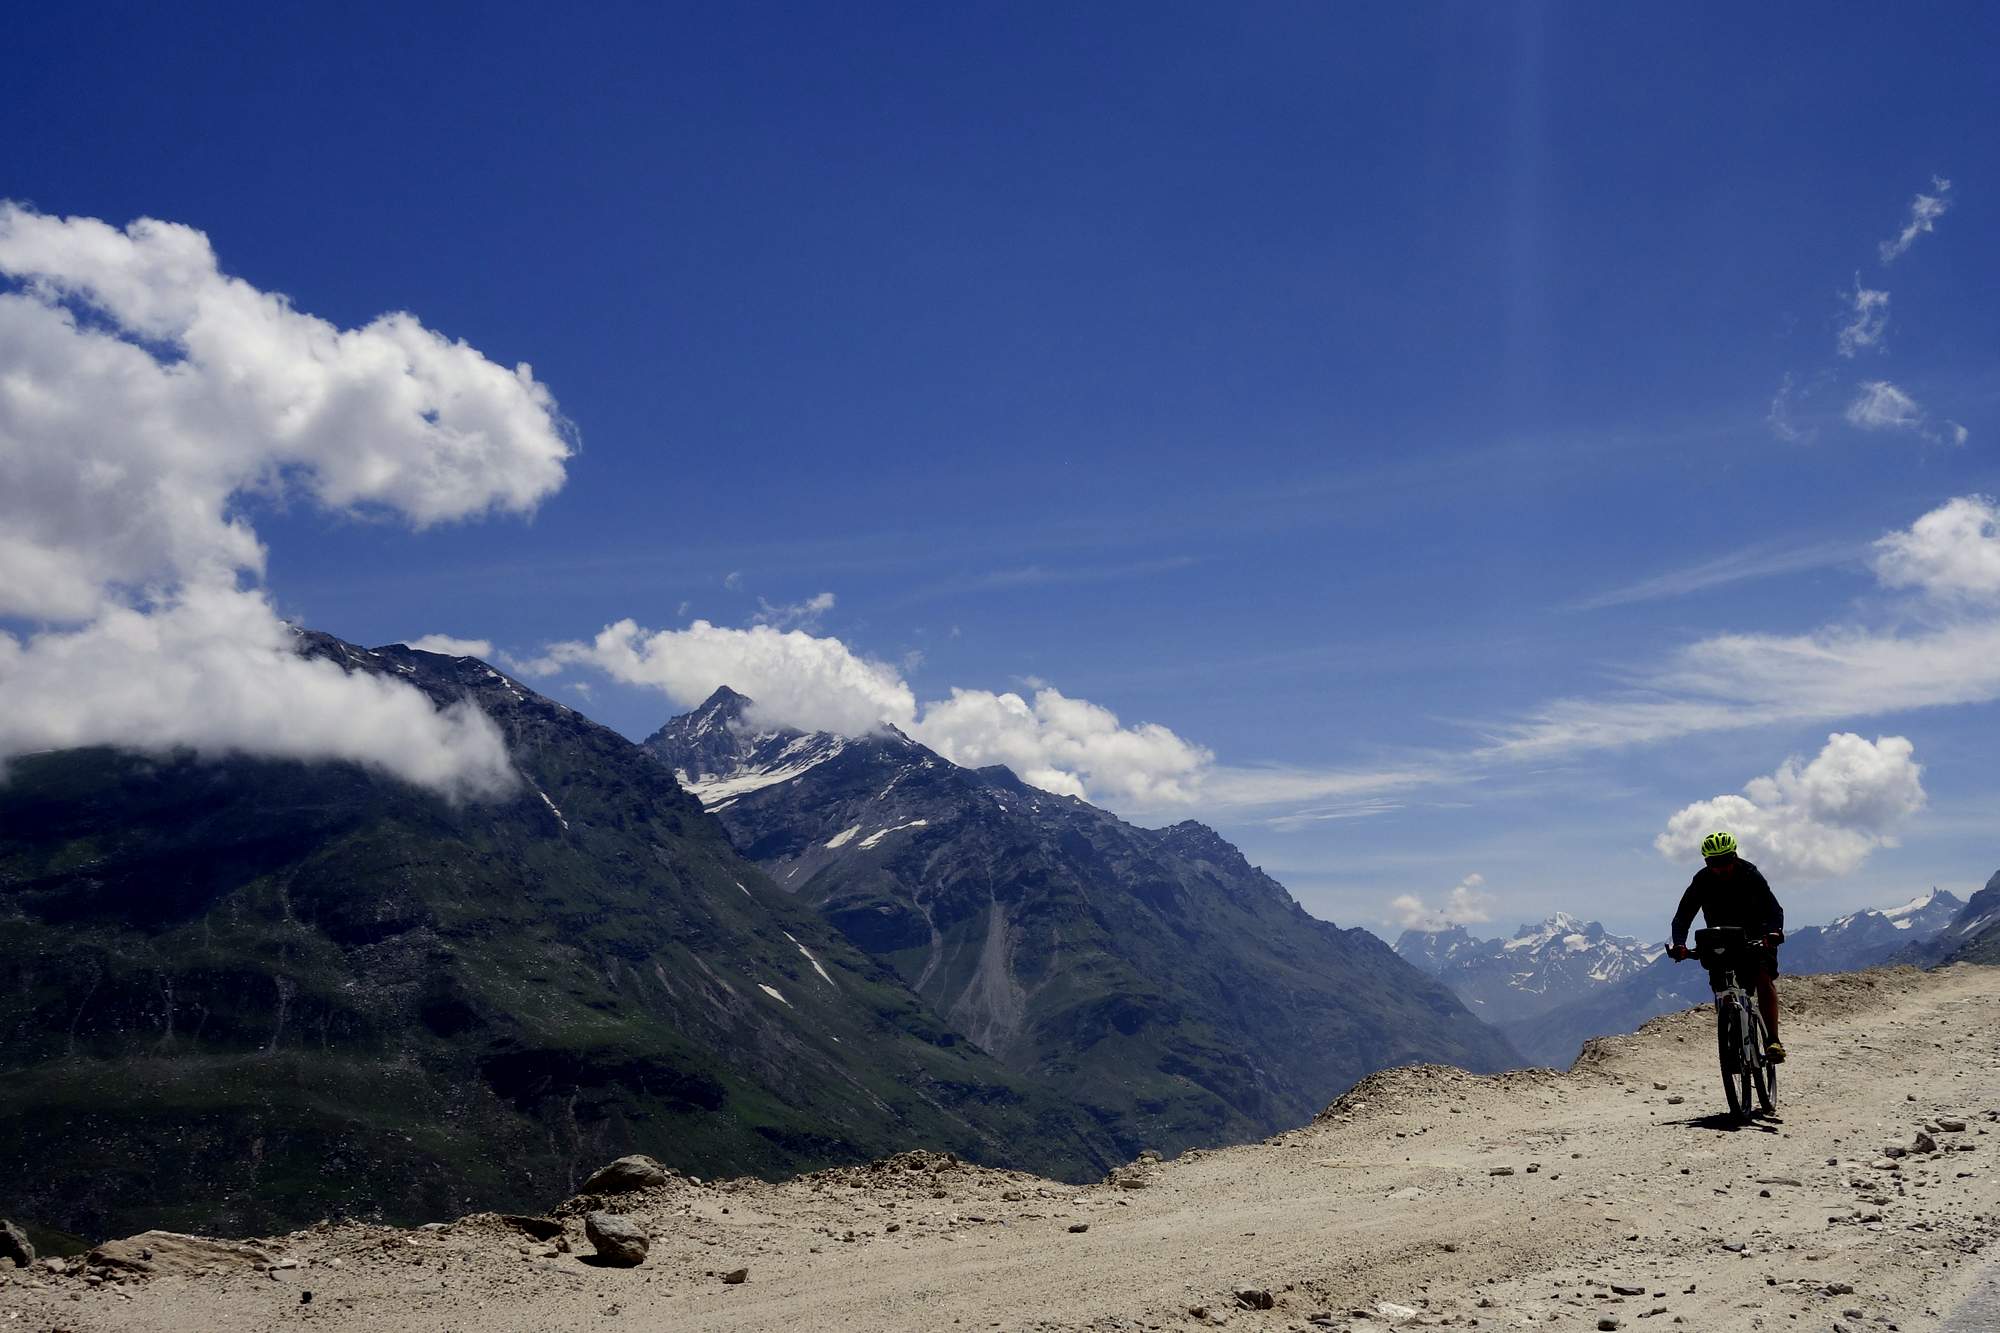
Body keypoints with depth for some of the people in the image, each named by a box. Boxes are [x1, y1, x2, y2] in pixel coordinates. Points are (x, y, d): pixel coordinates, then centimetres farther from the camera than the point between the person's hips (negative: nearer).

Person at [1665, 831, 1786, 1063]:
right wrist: (1679, 943, -38)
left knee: (1764, 977, -22)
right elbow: (1683, 914, -20)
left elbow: (1773, 909, -30)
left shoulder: (1750, 875, -20)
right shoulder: (1702, 881, -16)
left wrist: (1773, 932, -51)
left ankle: (1773, 1040, -24)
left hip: (1755, 937, -2)